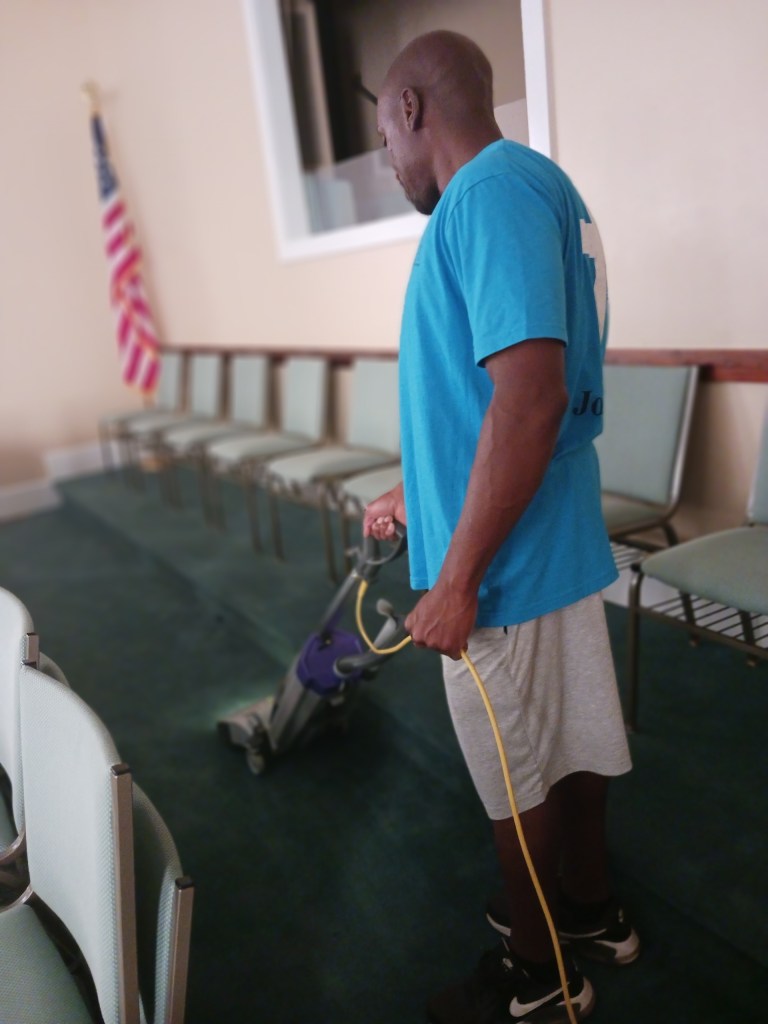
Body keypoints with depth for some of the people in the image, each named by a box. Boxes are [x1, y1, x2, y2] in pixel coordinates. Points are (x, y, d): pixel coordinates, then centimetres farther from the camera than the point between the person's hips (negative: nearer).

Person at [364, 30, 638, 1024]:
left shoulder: (493, 189, -18)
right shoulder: (529, 188, 14)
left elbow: (530, 399, -29)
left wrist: (457, 580, -23)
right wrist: (416, 496, 27)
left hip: (504, 567, -9)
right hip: (556, 542, 9)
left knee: (520, 782, 10)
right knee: (569, 747, 23)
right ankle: (593, 914, 46)